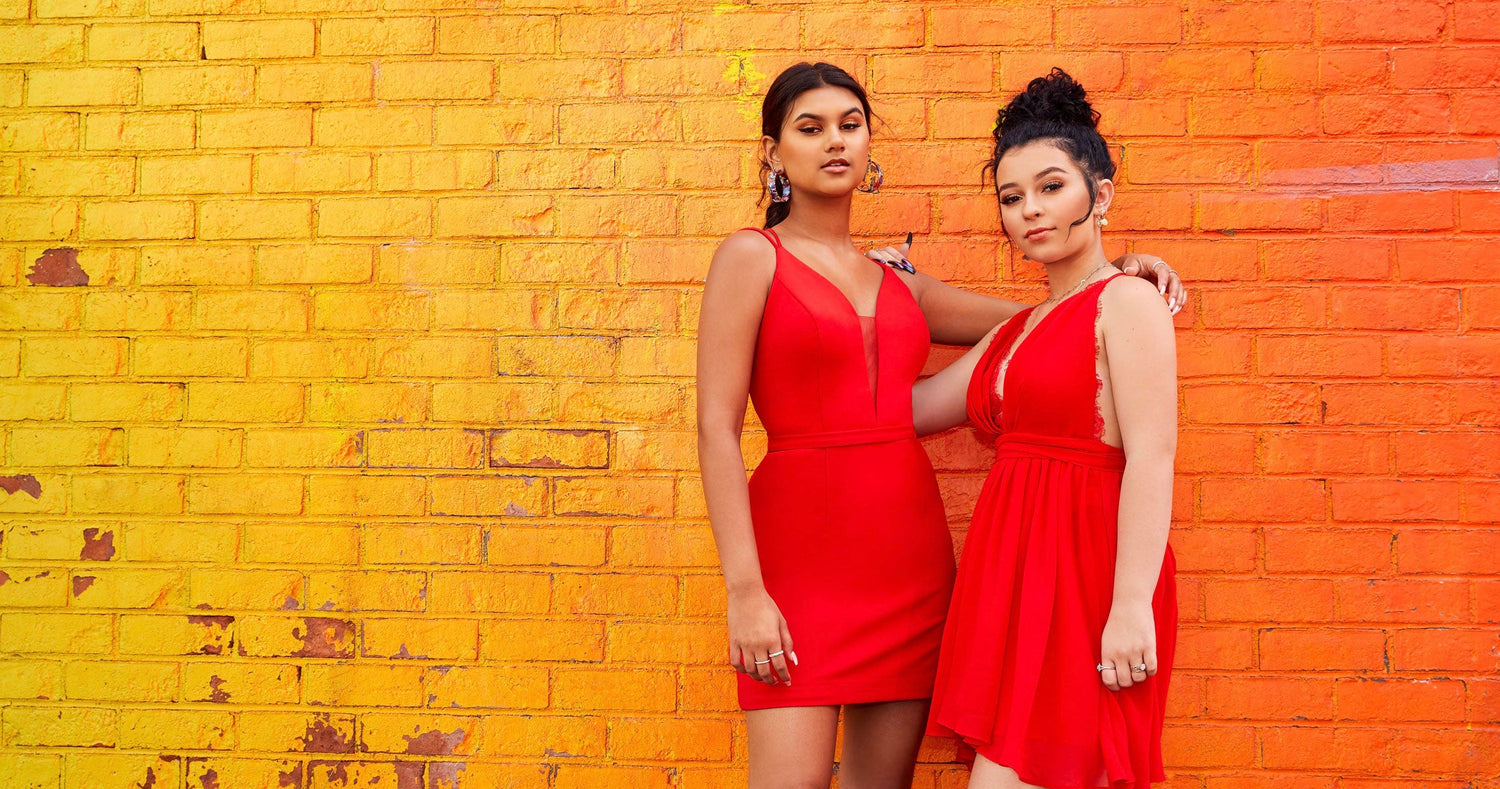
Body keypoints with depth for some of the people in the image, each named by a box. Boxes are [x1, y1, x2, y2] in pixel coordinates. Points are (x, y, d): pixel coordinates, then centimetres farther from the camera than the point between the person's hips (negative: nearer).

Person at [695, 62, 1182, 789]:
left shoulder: (901, 286, 16)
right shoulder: (753, 258, 0)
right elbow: (717, 429, -7)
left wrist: (1115, 274, 7)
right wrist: (744, 589, -15)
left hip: (911, 549, 5)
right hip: (802, 544, -5)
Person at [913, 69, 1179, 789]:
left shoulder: (1127, 303, -5)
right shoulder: (1014, 331, 18)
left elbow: (1151, 459, -14)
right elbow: (906, 409, 23)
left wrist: (1132, 604, -22)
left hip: (1082, 568, -7)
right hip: (1013, 568, 8)